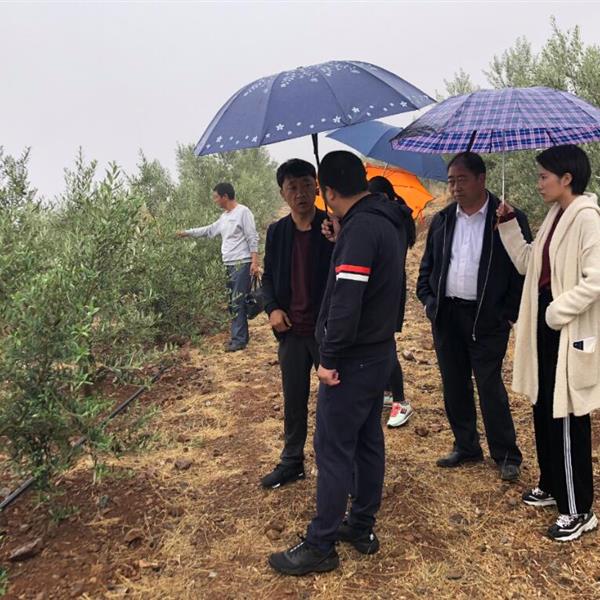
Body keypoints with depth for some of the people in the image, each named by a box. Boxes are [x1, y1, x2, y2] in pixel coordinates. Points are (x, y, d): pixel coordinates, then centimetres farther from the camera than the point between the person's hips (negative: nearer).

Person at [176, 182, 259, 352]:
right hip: (230, 265, 9)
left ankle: (239, 340, -4)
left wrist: (255, 262, -19)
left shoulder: (243, 212, -9)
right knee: (234, 303, 11)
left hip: (242, 264, -9)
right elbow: (208, 230, 28)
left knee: (237, 302, -9)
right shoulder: (224, 217, 16)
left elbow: (253, 238, -13)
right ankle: (241, 336, 18)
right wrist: (186, 233, 30)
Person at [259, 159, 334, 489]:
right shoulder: (276, 232, 5)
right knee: (293, 400, 17)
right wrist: (272, 308, -3)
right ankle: (291, 461, 34)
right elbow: (269, 277, 13)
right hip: (291, 331, 4)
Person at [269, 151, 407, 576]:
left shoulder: (360, 228, -21)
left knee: (333, 449, 0)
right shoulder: (389, 221, 9)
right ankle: (363, 527, 30)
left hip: (353, 360, -10)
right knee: (368, 441, 17)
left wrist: (329, 358, -19)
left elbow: (345, 300, -26)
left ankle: (320, 547, 12)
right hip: (380, 351, 10)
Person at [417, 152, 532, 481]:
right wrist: (429, 301, 4)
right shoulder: (442, 220, 10)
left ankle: (507, 455, 16)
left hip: (486, 318, -5)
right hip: (446, 315, 5)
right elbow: (427, 266, 16)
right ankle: (466, 446, 28)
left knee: (490, 387, -1)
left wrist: (509, 313, -10)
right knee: (454, 386, 12)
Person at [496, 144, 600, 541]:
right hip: (546, 324, 9)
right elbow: (527, 263, 14)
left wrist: (558, 310, -19)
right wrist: (508, 223, 8)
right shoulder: (555, 216, 12)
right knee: (544, 411, 18)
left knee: (568, 419, 0)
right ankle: (552, 486, 36)